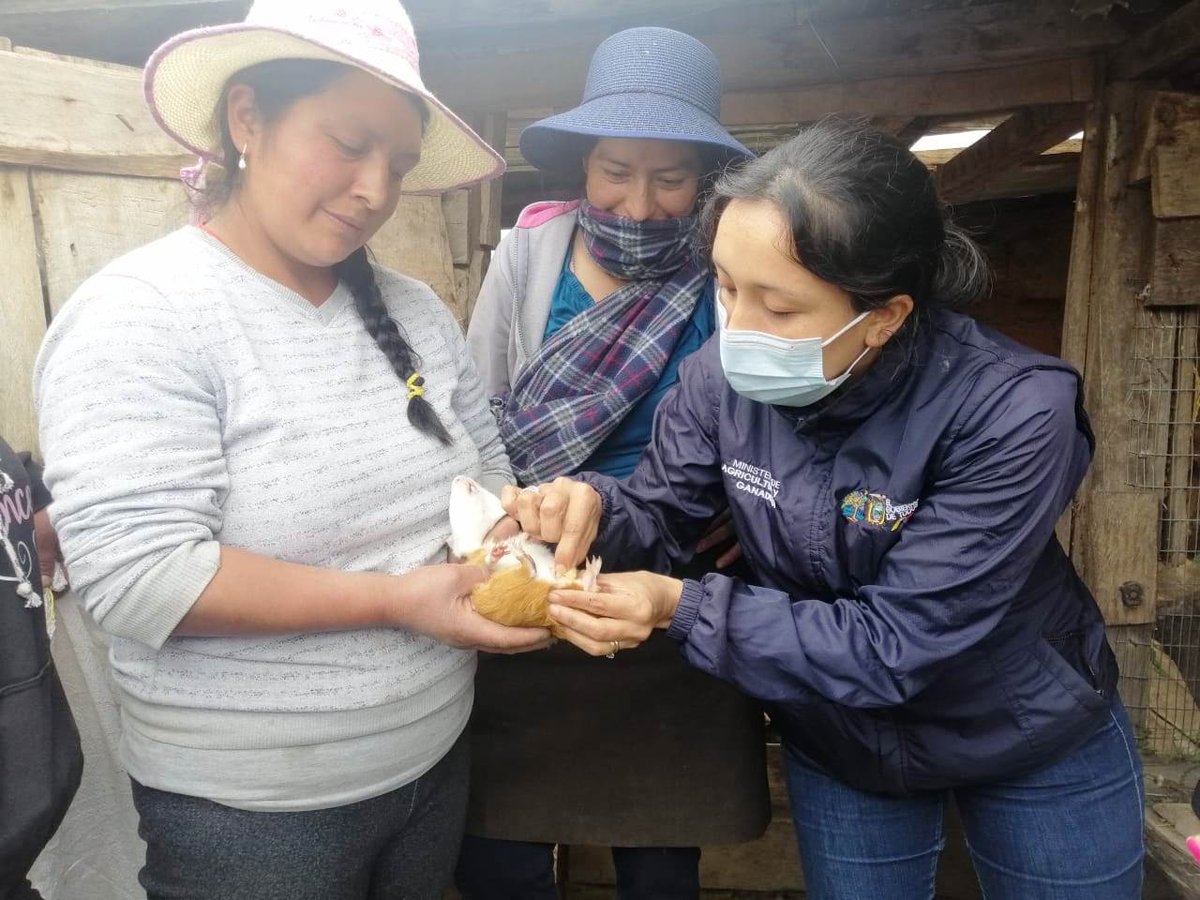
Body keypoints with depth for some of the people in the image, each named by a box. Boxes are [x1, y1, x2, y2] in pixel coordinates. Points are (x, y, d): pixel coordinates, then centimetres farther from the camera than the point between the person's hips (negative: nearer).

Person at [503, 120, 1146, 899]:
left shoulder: (1010, 412, -32)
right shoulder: (724, 375, -21)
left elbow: (894, 644, -32)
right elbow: (661, 513, -9)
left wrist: (685, 610, -38)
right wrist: (594, 507, -33)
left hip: (1033, 742, -2)